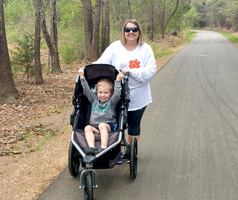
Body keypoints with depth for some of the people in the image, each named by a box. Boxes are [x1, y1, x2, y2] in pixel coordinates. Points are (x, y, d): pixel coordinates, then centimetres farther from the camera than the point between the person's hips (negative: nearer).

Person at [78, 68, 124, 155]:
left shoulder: (111, 101, 13)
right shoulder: (94, 99, 22)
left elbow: (117, 94, -4)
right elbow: (86, 90, 18)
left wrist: (118, 80, -5)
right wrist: (82, 77, 14)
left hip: (109, 126, -3)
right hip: (94, 127, 3)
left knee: (102, 125, -34)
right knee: (87, 128, -27)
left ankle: (103, 148, -45)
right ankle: (91, 147, -44)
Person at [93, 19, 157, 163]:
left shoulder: (146, 49, -2)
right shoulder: (115, 47, 0)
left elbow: (151, 71, -11)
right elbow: (101, 63, -8)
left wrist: (131, 71, -21)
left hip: (138, 97, 0)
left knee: (134, 124, 14)